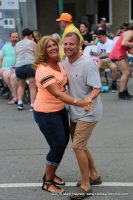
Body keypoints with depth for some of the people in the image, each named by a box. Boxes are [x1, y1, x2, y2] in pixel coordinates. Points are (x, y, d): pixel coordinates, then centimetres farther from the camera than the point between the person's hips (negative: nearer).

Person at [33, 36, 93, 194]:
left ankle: (51, 173, 37)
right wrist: (79, 103, -36)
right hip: (46, 114, -9)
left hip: (60, 109, 9)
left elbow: (66, 82, 23)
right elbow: (57, 93, -30)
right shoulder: (43, 70, -24)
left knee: (64, 142, 17)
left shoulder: (59, 64, 5)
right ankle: (47, 182, 17)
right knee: (58, 146, -3)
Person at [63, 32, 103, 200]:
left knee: (77, 146, -10)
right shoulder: (64, 63, 3)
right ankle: (94, 175, 36)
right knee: (80, 145, 17)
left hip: (88, 112, -8)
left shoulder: (88, 64, -20)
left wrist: (90, 98, -40)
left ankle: (85, 185, 5)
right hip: (75, 112, 8)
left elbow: (97, 88, -22)